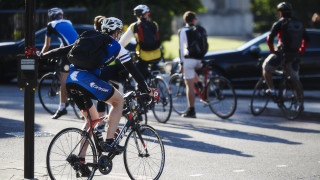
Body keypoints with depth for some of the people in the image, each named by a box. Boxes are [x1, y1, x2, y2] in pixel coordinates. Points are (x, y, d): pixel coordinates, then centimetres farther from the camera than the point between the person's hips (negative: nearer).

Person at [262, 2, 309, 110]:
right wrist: (300, 52, 21)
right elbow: (306, 40, 16)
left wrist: (272, 51, 1)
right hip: (294, 56, 6)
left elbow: (270, 39, -12)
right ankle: (300, 102, 15)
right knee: (295, 79, 17)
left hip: (282, 53, -6)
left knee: (266, 68, 15)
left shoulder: (279, 23, -5)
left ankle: (271, 90, 4)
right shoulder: (299, 23, 12)